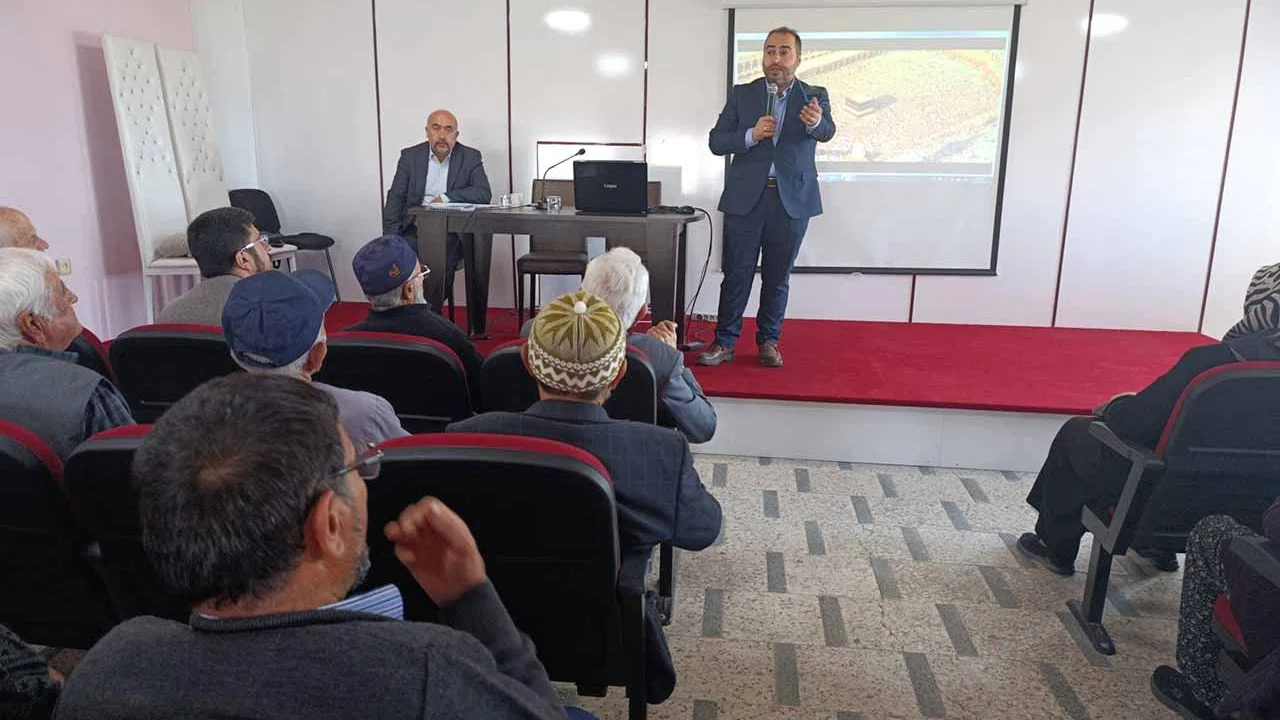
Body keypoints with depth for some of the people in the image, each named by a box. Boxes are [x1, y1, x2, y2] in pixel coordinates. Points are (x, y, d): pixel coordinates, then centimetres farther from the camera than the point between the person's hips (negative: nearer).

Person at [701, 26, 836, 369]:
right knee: (737, 274, 2)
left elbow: (827, 132, -15)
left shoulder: (814, 96, 4)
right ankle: (724, 342, 11)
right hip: (746, 198, 0)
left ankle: (768, 341, 20)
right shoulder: (741, 94, 6)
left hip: (792, 199, 0)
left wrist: (815, 122, -40)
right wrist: (751, 135, -17)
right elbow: (715, 142, 1)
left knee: (777, 277, 8)